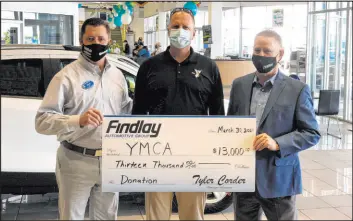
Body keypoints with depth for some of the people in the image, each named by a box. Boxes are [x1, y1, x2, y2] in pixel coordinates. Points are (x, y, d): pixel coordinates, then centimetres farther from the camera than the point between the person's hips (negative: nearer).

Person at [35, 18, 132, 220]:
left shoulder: (117, 75, 7)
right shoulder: (67, 76, -11)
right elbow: (42, 121, -18)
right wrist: (78, 120, -32)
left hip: (110, 161, 5)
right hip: (76, 162, -5)